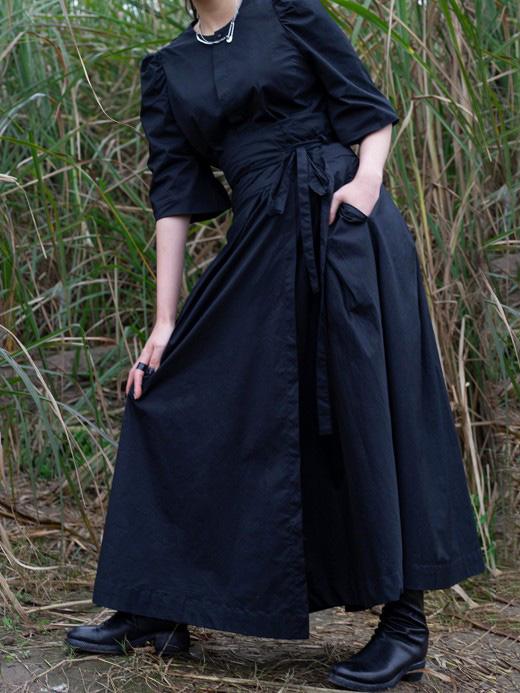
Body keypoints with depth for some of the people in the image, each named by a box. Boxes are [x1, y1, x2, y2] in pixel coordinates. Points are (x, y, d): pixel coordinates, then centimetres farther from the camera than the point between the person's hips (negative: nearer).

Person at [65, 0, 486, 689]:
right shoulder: (166, 69, 15)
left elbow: (369, 109, 5)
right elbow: (174, 193, 8)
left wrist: (368, 178, -16)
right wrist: (166, 320, 2)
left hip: (345, 223, -4)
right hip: (261, 245, 4)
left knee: (371, 406, -5)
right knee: (181, 401, 3)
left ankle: (406, 625, 5)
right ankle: (156, 610, 15)